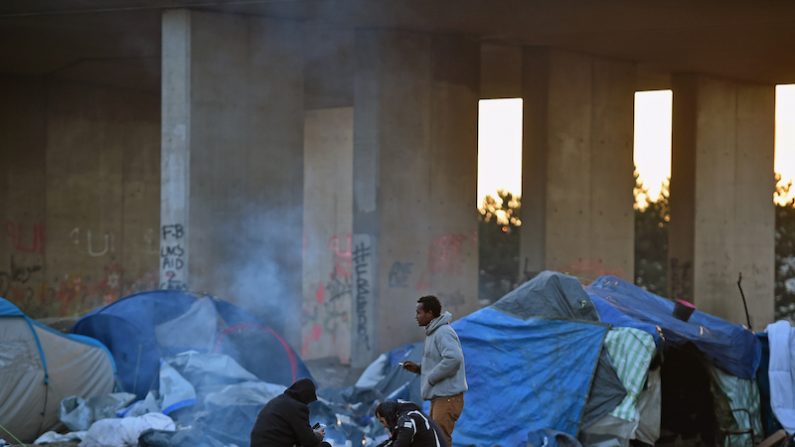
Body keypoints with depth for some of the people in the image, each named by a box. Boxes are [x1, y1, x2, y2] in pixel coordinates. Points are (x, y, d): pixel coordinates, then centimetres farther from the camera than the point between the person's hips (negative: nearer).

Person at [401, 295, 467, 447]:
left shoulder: (443, 332, -15)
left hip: (447, 397, -11)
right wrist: (418, 368, 8)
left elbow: (454, 358, -30)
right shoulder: (433, 333, 17)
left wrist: (430, 378, -21)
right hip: (438, 396, 11)